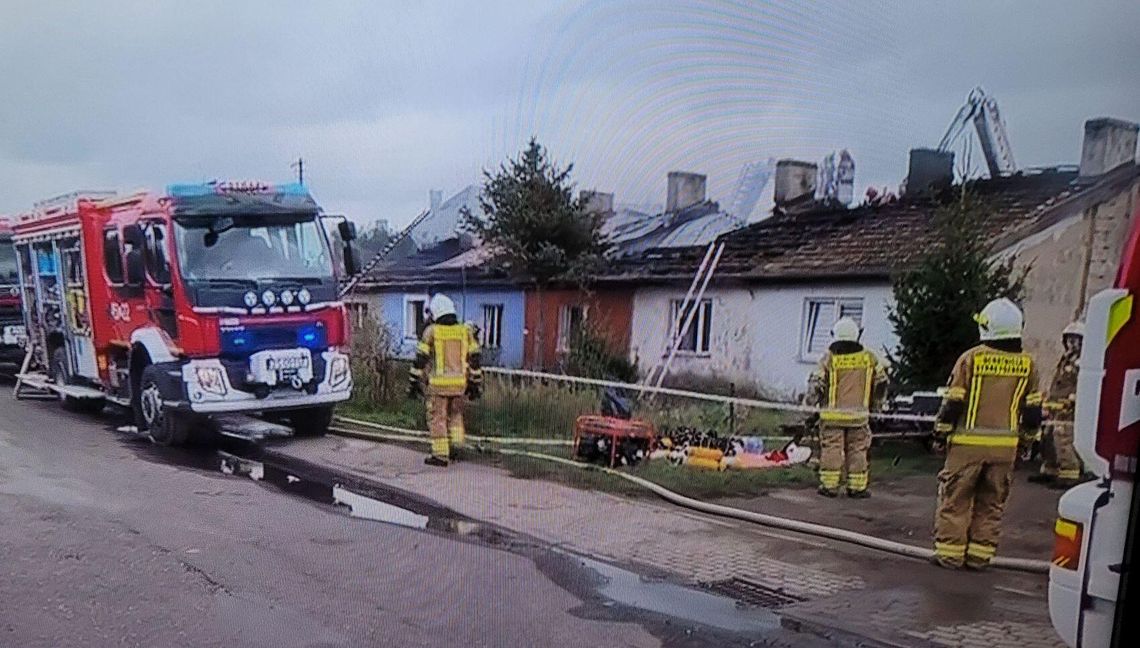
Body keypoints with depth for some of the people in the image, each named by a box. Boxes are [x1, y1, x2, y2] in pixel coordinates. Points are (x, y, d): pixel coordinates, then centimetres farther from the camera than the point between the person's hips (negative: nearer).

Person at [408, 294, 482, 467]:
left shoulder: (431, 331, -4)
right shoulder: (465, 331, 5)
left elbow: (420, 360, -4)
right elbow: (474, 360, 5)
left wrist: (414, 383, 3)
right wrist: (475, 384, 11)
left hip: (439, 384, -3)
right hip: (459, 383, 3)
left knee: (438, 418, 6)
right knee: (455, 415, 22)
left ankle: (441, 455, 7)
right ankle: (456, 446, 15)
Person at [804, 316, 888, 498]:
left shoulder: (829, 358, -5)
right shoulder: (869, 358, 2)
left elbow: (816, 383, -4)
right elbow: (881, 382, 10)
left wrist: (811, 400, 13)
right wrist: (874, 403, 24)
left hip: (832, 414, -1)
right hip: (858, 415, 2)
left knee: (831, 449, 4)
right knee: (857, 451, 9)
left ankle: (829, 485, 7)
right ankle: (857, 487, 12)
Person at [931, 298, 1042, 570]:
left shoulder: (971, 358, -8)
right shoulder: (1027, 363, 3)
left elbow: (953, 402, -6)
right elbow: (1032, 409, 8)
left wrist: (941, 430, 5)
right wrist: (1026, 435, 22)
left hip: (968, 443, -3)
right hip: (1005, 446, 3)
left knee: (955, 499, 6)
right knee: (991, 502, 13)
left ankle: (950, 553, 8)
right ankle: (980, 555, 16)